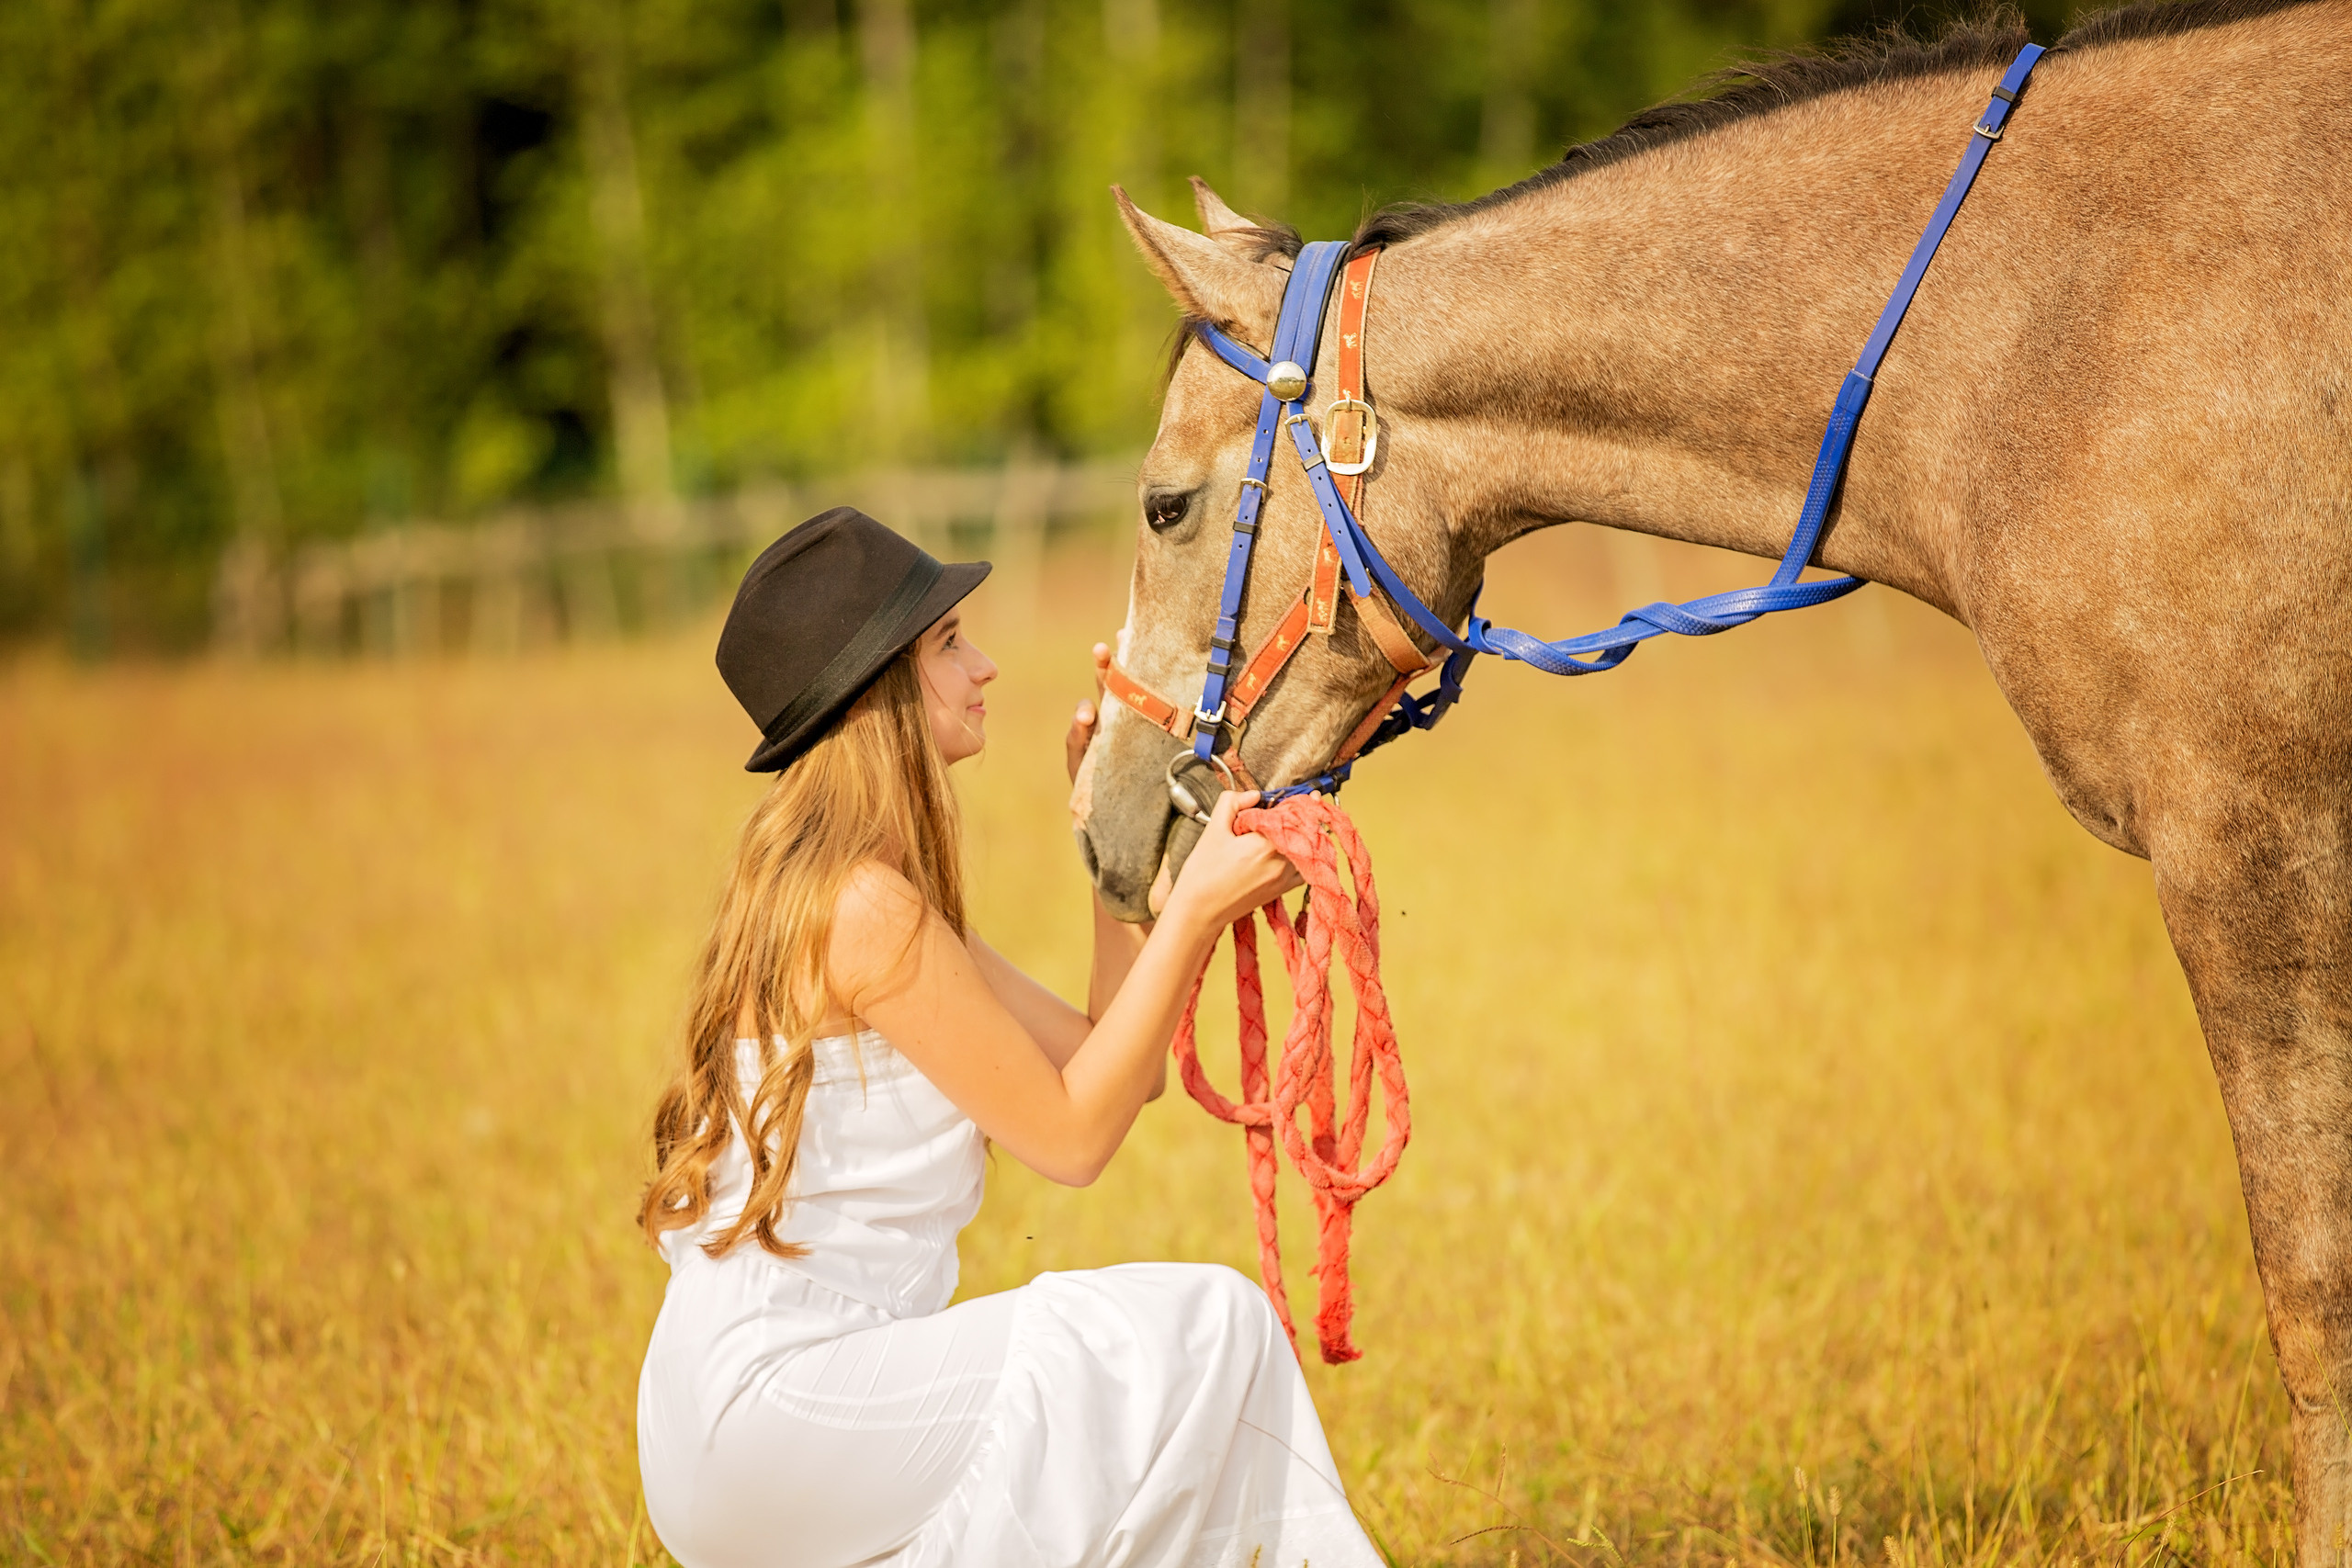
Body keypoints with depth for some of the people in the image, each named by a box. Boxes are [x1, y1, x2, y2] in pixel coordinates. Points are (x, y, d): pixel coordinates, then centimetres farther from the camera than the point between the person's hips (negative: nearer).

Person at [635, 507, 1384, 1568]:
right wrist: (1198, 909, -12)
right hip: (769, 1412, -10)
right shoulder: (866, 908, -16)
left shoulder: (850, 889, 15)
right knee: (1206, 1329, -12)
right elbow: (1072, 1135, -11)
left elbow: (1107, 1064, 14)